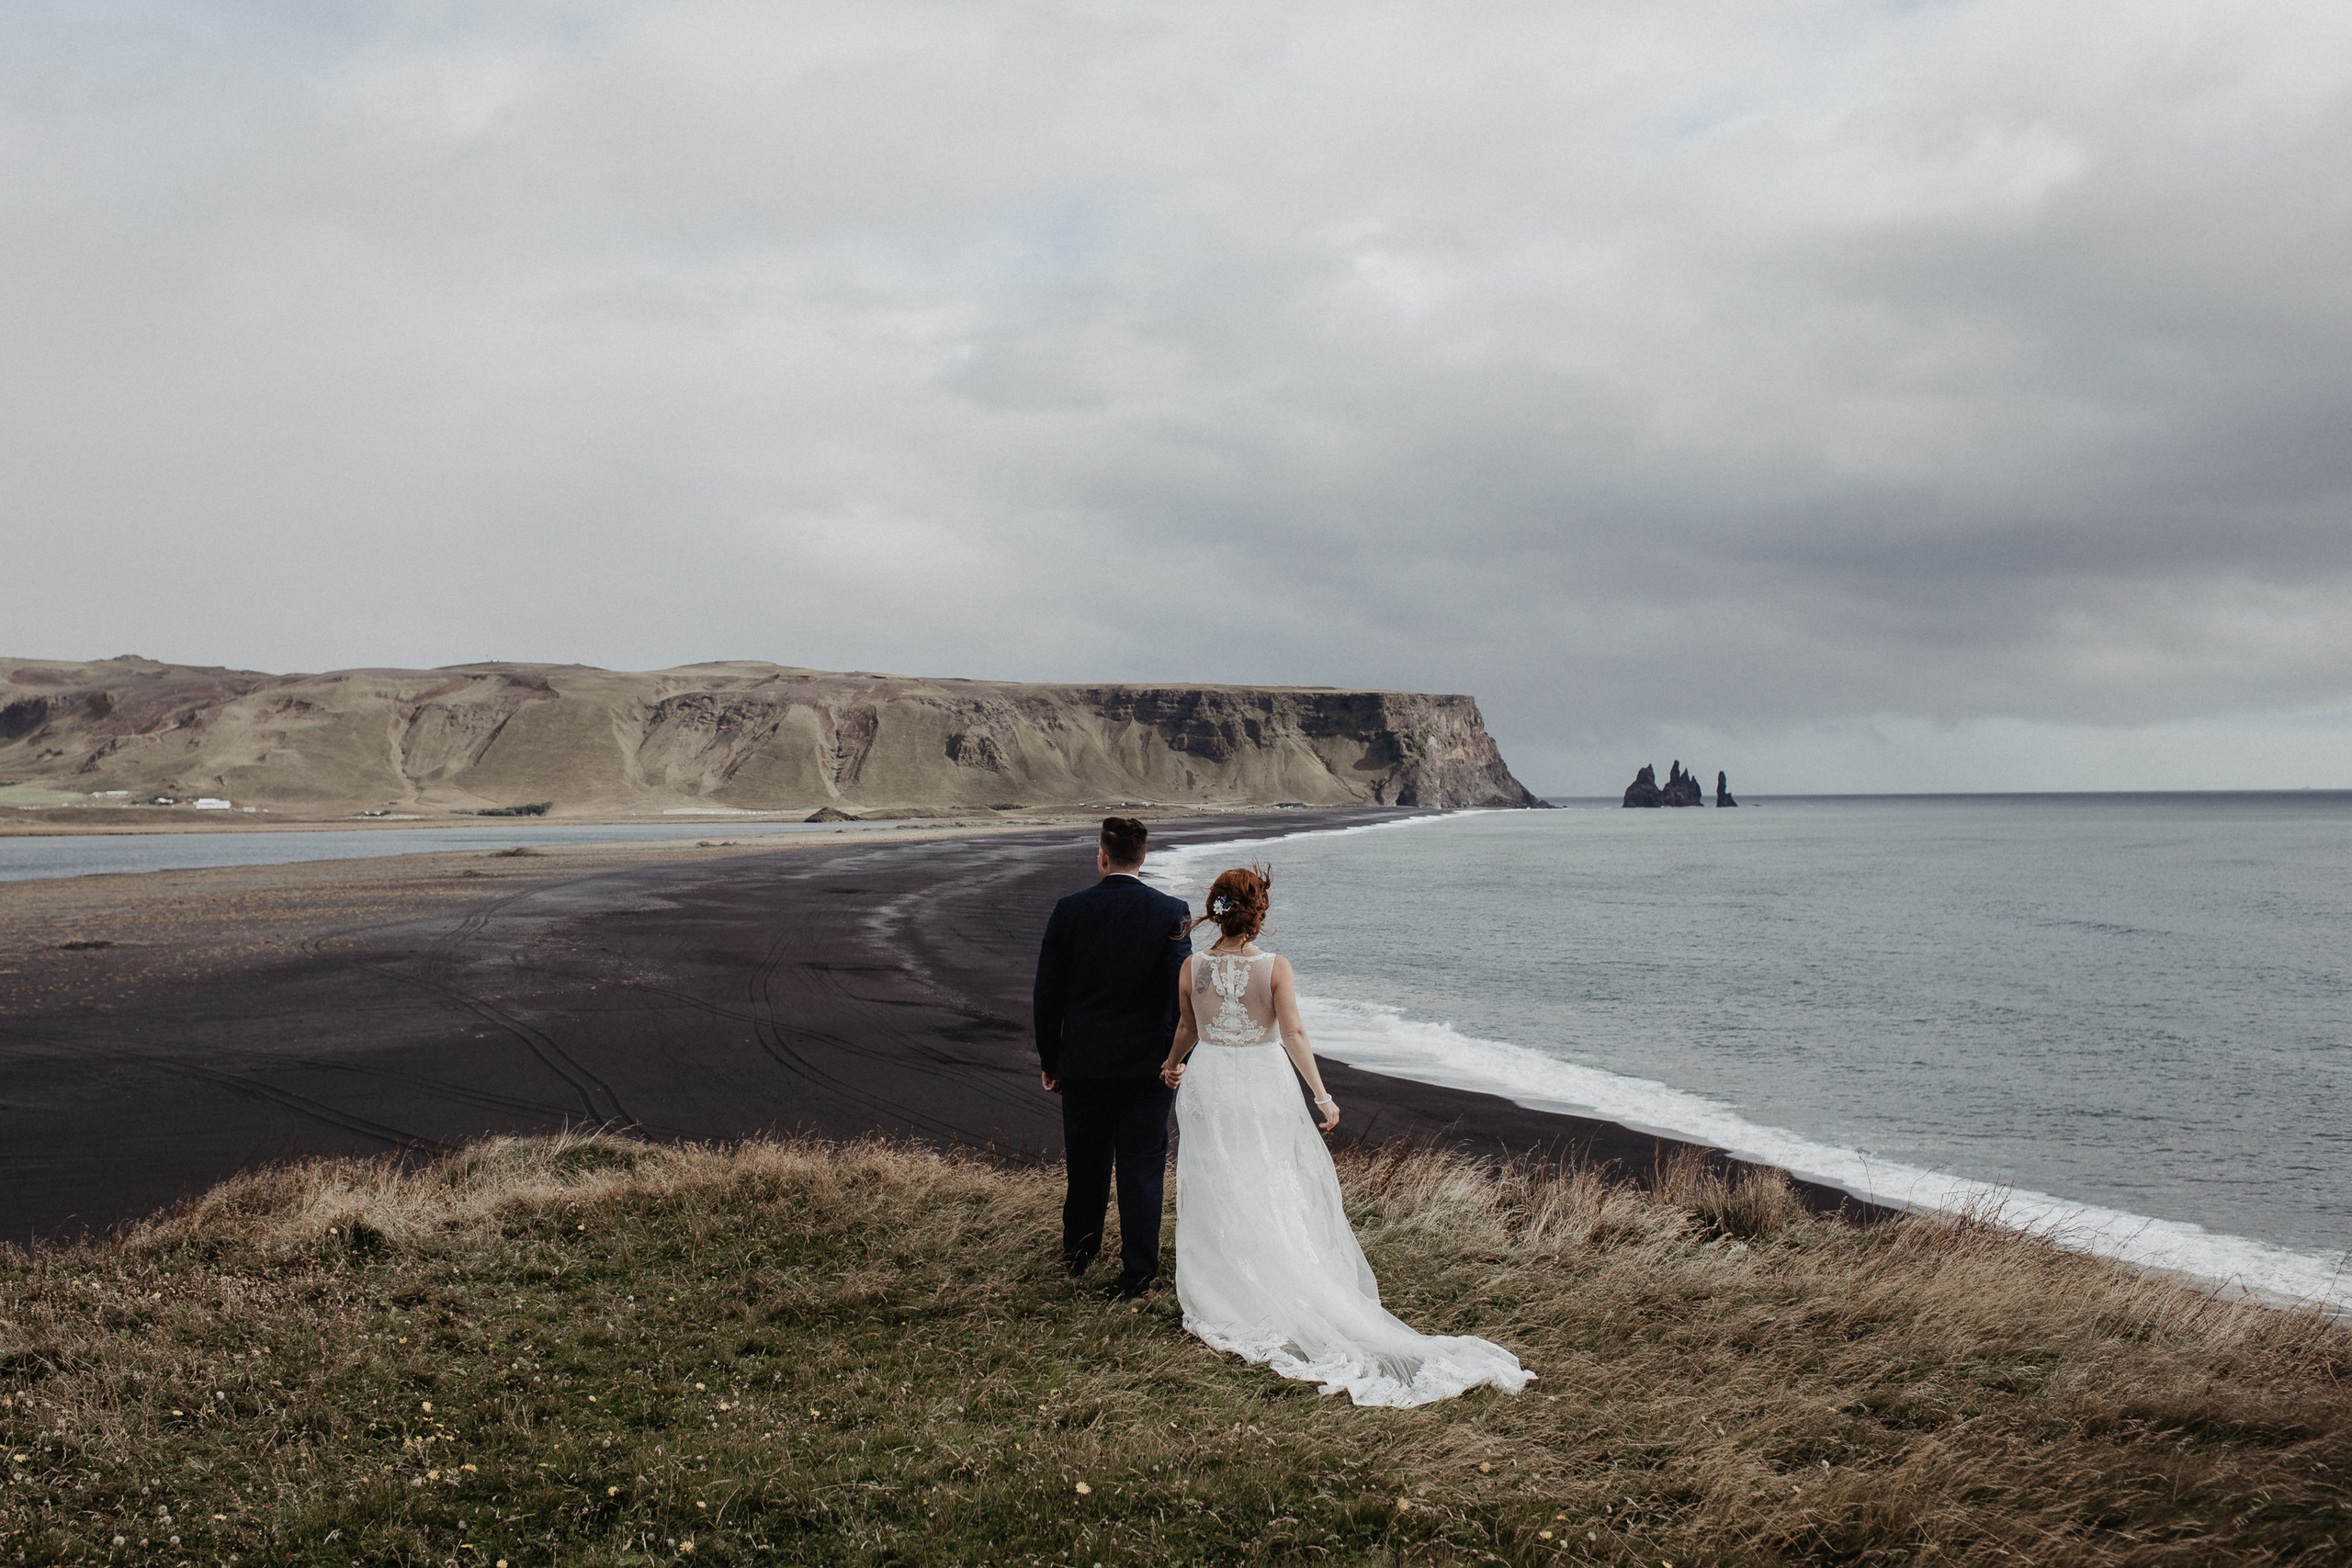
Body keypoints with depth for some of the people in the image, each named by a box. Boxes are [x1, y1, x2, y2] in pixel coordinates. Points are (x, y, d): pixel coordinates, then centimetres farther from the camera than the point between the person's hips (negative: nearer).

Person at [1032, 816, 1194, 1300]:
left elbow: (1047, 994, 0)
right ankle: (1137, 1275, 7)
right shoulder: (1171, 912, -7)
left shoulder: (1069, 910, -4)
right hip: (1148, 1062, -1)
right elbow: (1181, 992, -10)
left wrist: (1049, 1060, 10)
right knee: (1142, 1169, 5)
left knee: (1086, 1166, 17)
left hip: (1083, 1063, 1)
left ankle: (1077, 1258, 33)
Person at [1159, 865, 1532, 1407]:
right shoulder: (1275, 967, -10)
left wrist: (1172, 1065, 28)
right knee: (1276, 1196, 10)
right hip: (1265, 1083, -1)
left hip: (1208, 1082, 1)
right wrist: (1321, 1094, -12)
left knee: (1215, 1196, 10)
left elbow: (1187, 1030, 8)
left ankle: (1222, 1299, 18)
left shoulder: (1193, 967, -5)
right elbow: (1293, 1033, -15)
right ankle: (1285, 1296, 16)